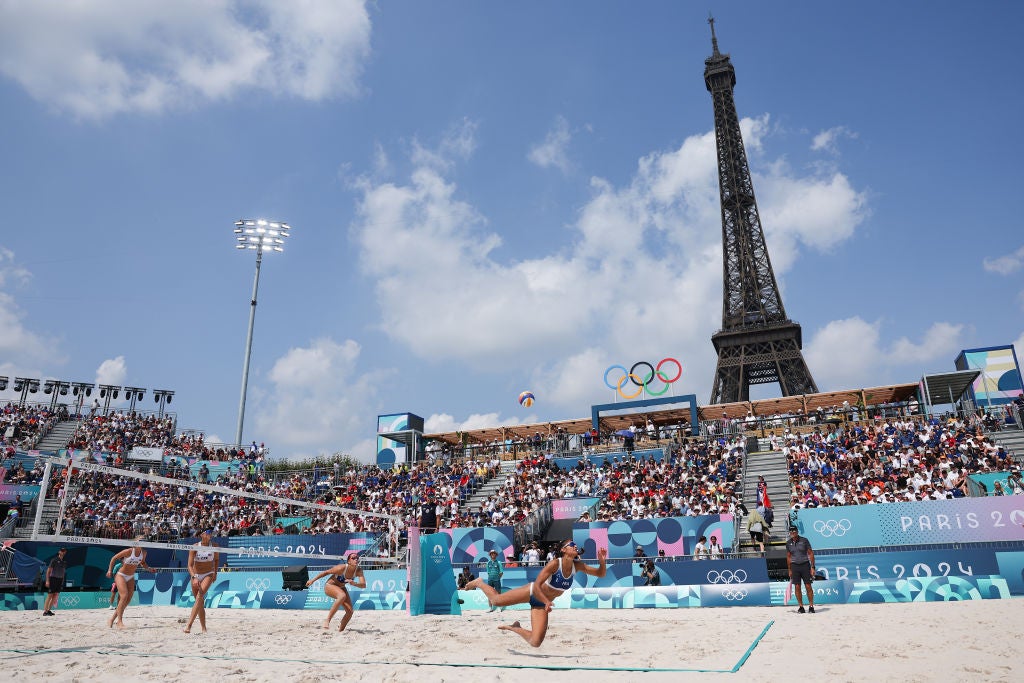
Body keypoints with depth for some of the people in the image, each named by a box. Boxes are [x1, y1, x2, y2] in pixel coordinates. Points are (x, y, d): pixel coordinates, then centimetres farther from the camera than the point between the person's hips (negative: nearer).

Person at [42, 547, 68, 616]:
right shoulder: (54, 560, -7)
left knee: (55, 596, 5)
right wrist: (47, 581, -13)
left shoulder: (64, 561, 11)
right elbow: (48, 570, -8)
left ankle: (49, 610, 13)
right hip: (53, 579, -6)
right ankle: (45, 611, -1)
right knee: (50, 595, -5)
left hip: (60, 580, 6)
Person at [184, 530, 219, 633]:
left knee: (200, 596, -24)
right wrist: (194, 577, -30)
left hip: (208, 575, -1)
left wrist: (215, 572, 5)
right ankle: (203, 628, 16)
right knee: (200, 602, 6)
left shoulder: (214, 546, -7)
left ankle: (189, 624, -27)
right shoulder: (195, 547, -12)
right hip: (195, 575, 1)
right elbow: (190, 565, -16)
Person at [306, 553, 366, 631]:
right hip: (330, 586, -6)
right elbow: (326, 572, -18)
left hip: (341, 588, 6)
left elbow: (363, 585, -28)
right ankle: (327, 620, -33)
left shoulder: (359, 571, -19)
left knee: (350, 611, -5)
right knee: (342, 596, -38)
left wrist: (354, 583, -47)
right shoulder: (341, 568, -31)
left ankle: (340, 630, 15)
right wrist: (312, 580, -10)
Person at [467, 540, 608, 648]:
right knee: (496, 601, 4)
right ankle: (479, 583, 36)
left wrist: (602, 561, -24)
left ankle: (515, 628, 22)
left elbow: (600, 574, -5)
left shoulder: (577, 566, -11)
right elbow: (536, 586, -31)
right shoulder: (554, 564, -28)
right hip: (532, 593, -5)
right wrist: (547, 602, -44)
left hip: (541, 604, 5)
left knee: (536, 642, -8)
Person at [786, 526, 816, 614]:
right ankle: (801, 607, 9)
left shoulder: (804, 540, -4)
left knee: (808, 586, -2)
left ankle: (811, 606, 8)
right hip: (794, 566, 3)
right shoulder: (788, 543, 4)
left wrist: (812, 567, -7)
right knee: (797, 587, 1)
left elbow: (811, 553, -1)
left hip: (805, 565, -2)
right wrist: (789, 570, 11)